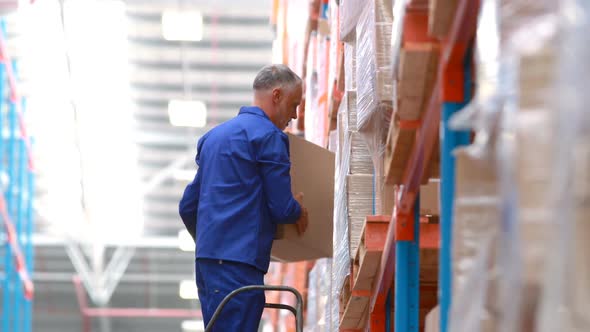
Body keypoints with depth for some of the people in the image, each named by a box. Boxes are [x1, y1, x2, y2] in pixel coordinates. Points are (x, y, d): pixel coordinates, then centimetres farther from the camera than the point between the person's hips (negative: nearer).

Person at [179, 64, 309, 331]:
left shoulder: (214, 135, 21)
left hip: (206, 259, 9)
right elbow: (282, 208, -8)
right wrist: (299, 211, 14)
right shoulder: (269, 136, -6)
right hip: (239, 262, -9)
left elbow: (187, 206, 25)